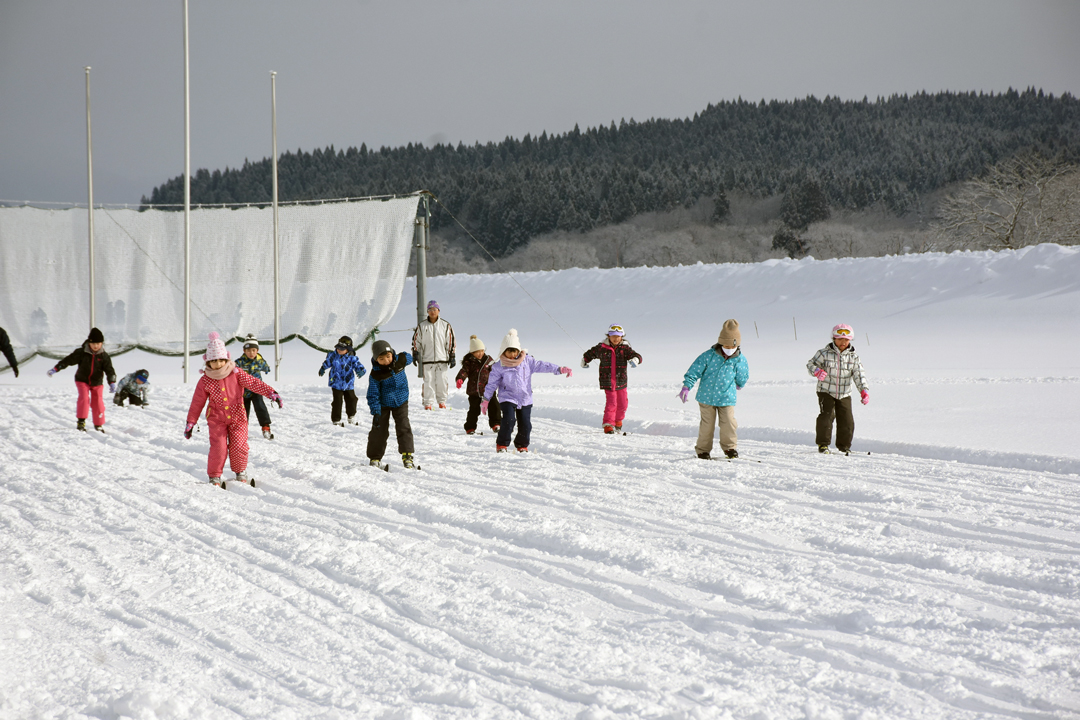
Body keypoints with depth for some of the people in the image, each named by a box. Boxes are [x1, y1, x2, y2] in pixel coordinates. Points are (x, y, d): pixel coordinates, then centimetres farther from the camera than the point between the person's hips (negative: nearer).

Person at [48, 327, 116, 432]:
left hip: (97, 383, 1)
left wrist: (112, 383, -23)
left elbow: (109, 370, -10)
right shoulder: (81, 353, -11)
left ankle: (99, 425, 12)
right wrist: (55, 369, -7)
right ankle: (81, 422, -17)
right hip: (82, 380, -1)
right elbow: (68, 360, -7)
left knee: (98, 403, -4)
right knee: (84, 398, -22)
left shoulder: (104, 356, -8)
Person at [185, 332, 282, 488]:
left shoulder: (236, 374, -4)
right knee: (218, 448, -11)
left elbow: (253, 383, -11)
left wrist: (272, 393, -22)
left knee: (238, 446, -6)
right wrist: (190, 423, 4)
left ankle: (241, 473, 18)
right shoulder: (205, 381, -3)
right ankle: (215, 477, 6)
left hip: (237, 417, 0)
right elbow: (197, 403, 3)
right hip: (217, 419, 0)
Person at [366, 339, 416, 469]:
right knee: (379, 431, 4)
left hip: (401, 401, 2)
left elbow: (407, 358, 14)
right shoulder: (375, 374, -23)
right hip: (383, 404, -2)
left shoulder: (400, 360, -14)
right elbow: (373, 395, -18)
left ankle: (407, 455, -6)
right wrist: (376, 412, -22)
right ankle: (375, 458, 18)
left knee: (404, 428, -7)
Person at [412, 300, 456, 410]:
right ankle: (428, 403, 2)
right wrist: (415, 354, 7)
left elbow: (451, 342, 9)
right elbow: (416, 341, 14)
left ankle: (442, 401, 14)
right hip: (427, 359, 0)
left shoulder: (445, 326, 6)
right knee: (428, 381, -3)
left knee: (442, 381, 0)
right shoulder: (422, 326, 7)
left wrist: (452, 356, 6)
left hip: (442, 359, 0)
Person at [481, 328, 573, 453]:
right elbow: (492, 384, 1)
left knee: (525, 424, 2)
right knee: (509, 420, -20)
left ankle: (522, 445, 24)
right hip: (507, 399, -3)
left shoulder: (527, 361, 0)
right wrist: (486, 400, 1)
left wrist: (559, 369, -9)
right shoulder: (499, 367, -4)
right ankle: (502, 445, -6)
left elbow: (542, 366, -1)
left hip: (525, 399, 3)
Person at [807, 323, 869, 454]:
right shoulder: (824, 353, -5)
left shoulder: (853, 356, 2)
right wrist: (817, 371, -25)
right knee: (826, 416, -17)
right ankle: (823, 444, -6)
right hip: (826, 392, -3)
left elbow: (859, 375, -2)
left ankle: (844, 445, 19)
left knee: (847, 420, 1)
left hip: (844, 394, 3)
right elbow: (810, 364, -1)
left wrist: (864, 391, -15)